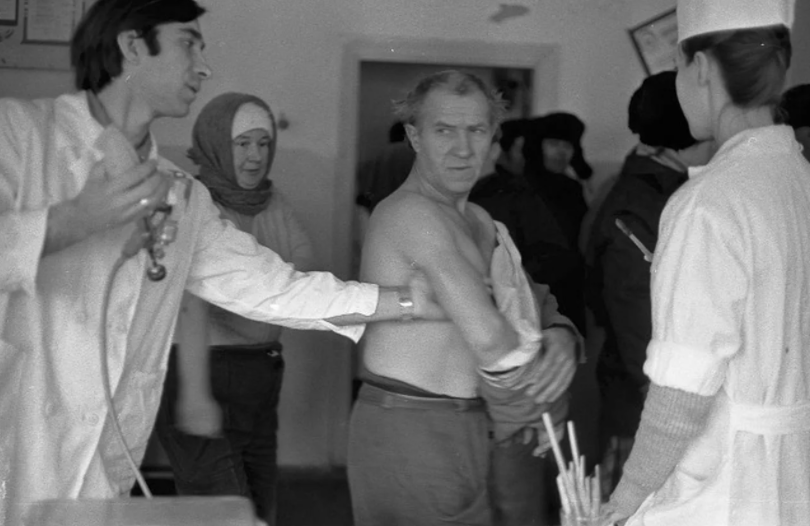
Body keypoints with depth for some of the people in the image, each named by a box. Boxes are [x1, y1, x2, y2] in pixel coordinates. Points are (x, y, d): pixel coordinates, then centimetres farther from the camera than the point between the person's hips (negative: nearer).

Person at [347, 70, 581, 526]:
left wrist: (561, 336, -8)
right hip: (410, 429, -9)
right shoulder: (411, 213, -17)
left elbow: (536, 302, 16)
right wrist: (543, 410, -10)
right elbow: (487, 335, -25)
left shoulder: (478, 220, 16)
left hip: (462, 430, 9)